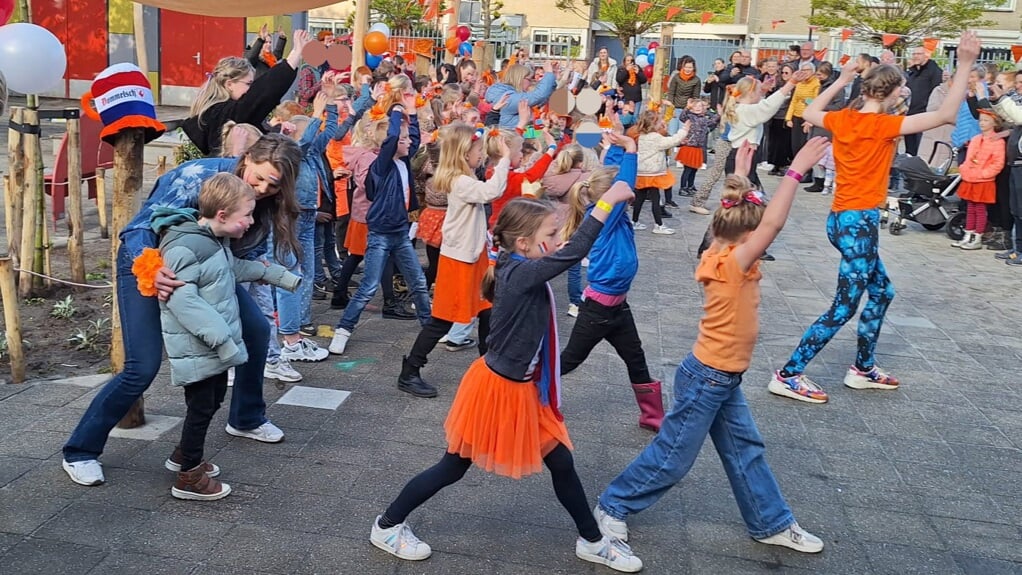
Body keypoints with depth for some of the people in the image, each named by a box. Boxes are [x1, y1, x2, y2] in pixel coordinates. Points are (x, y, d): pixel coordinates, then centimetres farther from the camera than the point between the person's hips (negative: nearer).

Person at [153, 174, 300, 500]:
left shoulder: (217, 241, 8)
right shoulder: (183, 248, -23)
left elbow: (236, 267, 26)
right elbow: (182, 299, -29)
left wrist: (282, 277, 28)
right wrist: (221, 338, -31)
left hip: (217, 345, 10)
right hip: (197, 349, -10)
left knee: (213, 400, 20)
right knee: (202, 407, 1)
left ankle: (183, 455, 40)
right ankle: (189, 478, 17)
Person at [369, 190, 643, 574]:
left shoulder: (522, 274, 0)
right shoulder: (519, 275, -28)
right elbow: (573, 254, -36)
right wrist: (607, 202, -33)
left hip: (524, 388, 9)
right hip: (498, 387, -9)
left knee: (561, 463, 16)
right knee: (454, 467, 8)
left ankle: (592, 542, 34)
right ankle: (386, 526, 28)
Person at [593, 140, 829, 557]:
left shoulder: (720, 256, -1)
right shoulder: (733, 264, -24)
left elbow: (740, 211, 15)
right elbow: (773, 223, -34)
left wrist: (741, 176, 10)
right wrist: (796, 170, -31)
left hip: (723, 379, 9)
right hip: (706, 379, -9)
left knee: (745, 450, 18)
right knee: (672, 458, 5)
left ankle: (771, 524, 31)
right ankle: (613, 507, 20)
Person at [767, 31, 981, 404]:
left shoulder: (842, 118, 4)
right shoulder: (883, 125, -15)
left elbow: (809, 114, 27)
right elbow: (946, 115, -20)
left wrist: (842, 81, 28)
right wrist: (965, 64, -18)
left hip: (842, 219, 9)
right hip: (859, 222, -9)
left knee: (882, 292, 22)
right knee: (844, 308, -2)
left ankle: (863, 369, 30)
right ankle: (787, 376, 0)